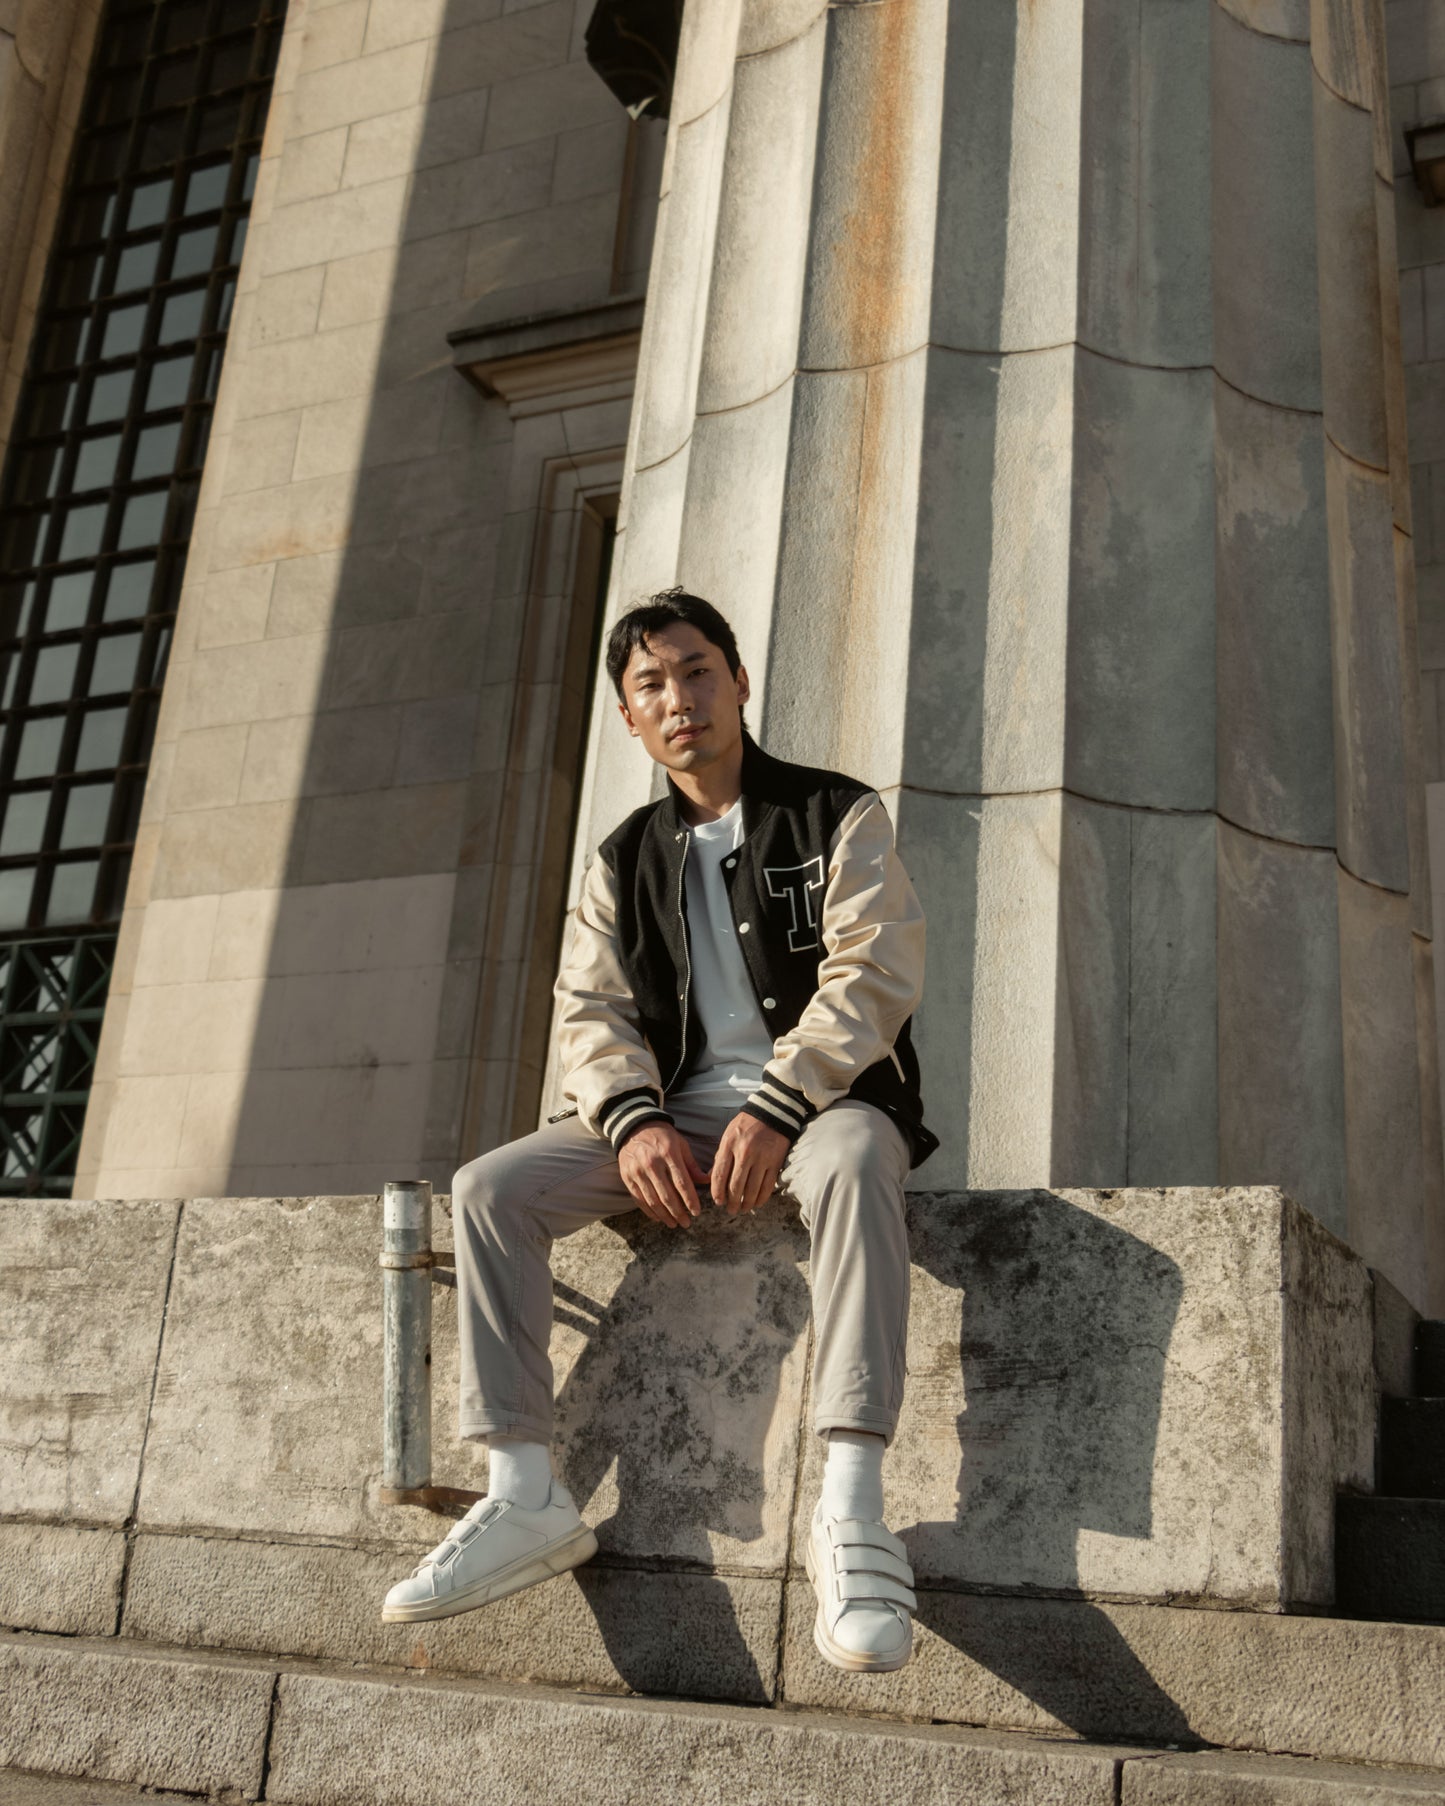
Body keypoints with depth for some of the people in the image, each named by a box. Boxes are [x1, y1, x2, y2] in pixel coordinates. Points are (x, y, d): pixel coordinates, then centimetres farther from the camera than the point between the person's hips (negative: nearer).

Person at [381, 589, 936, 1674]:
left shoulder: (838, 815, 4)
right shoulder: (624, 861, 17)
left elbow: (874, 975, -9)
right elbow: (591, 1013, 7)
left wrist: (774, 1110, -23)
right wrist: (635, 1120, -15)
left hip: (820, 1097, -4)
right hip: (672, 1116, 5)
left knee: (853, 1160, -40)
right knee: (489, 1190, -16)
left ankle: (852, 1511, -43)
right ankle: (525, 1497, -18)